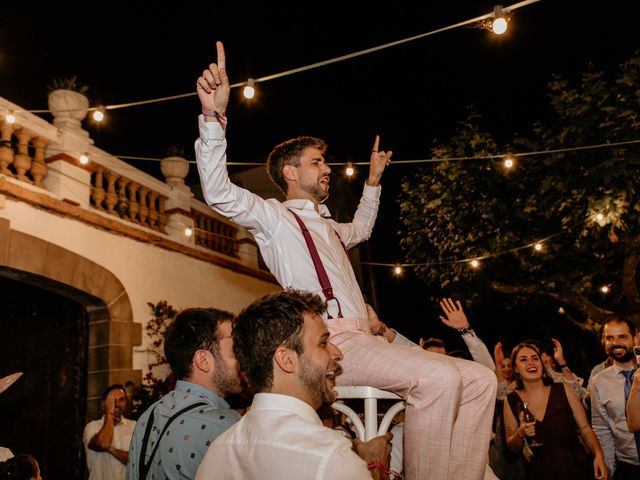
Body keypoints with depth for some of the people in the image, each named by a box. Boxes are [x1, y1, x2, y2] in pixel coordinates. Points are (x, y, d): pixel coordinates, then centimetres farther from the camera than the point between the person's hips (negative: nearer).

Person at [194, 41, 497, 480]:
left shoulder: (327, 227, 30)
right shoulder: (274, 216, 5)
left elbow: (361, 229, 52)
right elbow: (220, 194, -12)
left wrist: (373, 180, 47)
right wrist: (214, 115, -23)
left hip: (364, 340, 9)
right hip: (330, 341, -9)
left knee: (480, 380, -3)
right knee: (438, 377, -31)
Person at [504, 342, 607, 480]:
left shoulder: (563, 391, -6)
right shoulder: (512, 401, -4)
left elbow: (585, 428, -2)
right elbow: (512, 448, 3)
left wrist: (598, 455, -17)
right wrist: (520, 434, -17)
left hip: (576, 469, 0)